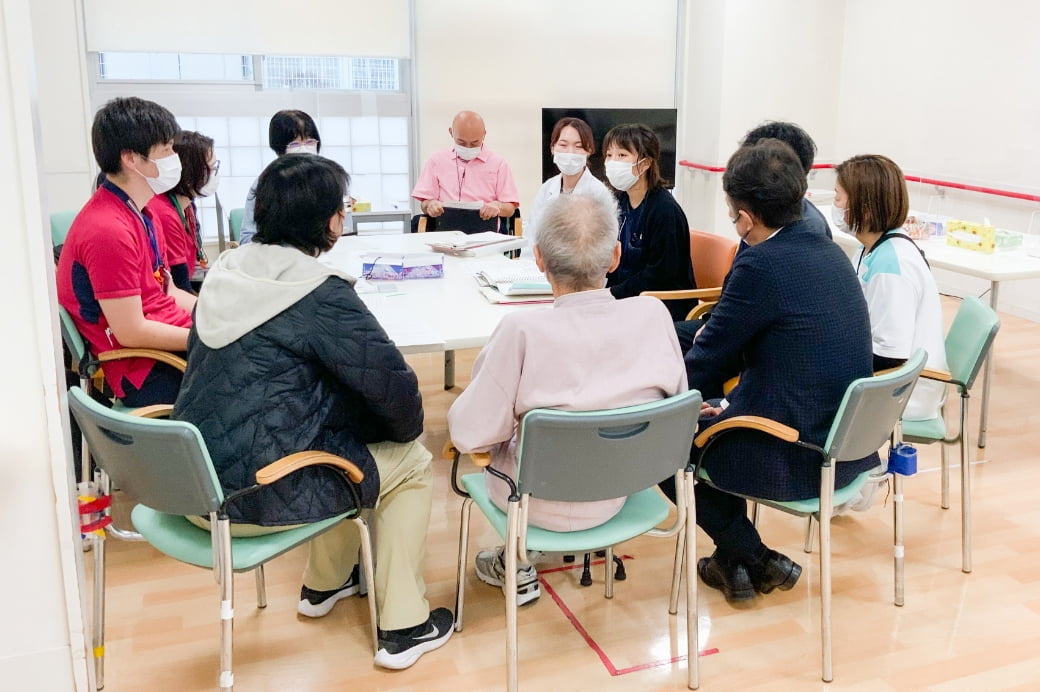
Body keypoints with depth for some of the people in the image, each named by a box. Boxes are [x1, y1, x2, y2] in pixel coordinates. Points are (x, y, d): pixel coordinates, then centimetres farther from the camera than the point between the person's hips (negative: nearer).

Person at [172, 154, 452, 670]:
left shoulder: (224, 273, 5)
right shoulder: (321, 294, -18)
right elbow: (393, 386, -17)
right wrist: (407, 428, 7)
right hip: (254, 497, -8)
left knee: (348, 426, 29)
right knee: (410, 461, 12)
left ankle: (325, 584, 43)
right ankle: (403, 627, 16)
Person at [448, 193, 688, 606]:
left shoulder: (522, 332, -29)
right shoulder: (653, 315, -18)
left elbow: (467, 435, -20)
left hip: (546, 506, -4)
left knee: (503, 435, 27)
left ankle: (516, 567, 38)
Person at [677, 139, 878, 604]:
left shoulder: (761, 265, -20)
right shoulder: (829, 251, 6)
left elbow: (709, 357, -9)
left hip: (795, 459, -9)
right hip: (846, 444, 9)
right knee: (709, 411, 27)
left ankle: (748, 557, 14)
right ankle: (739, 555, 28)